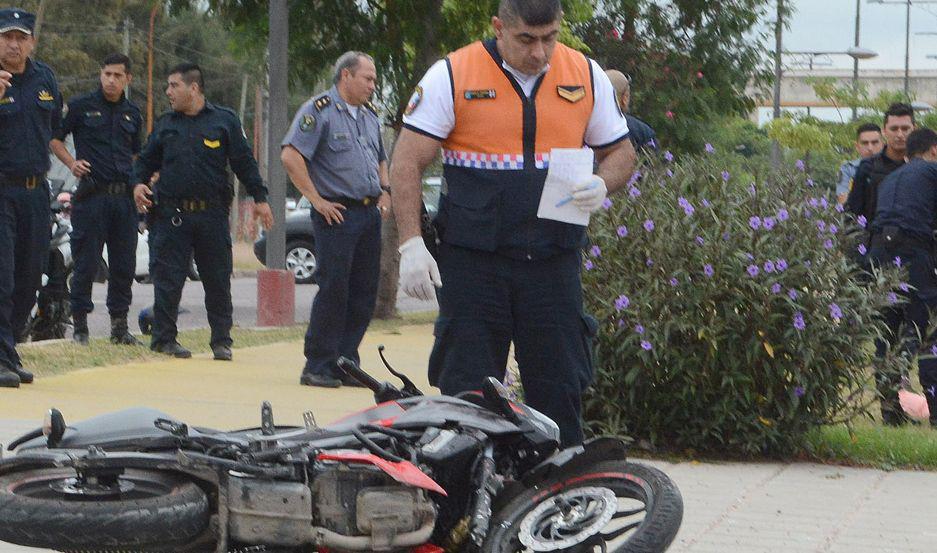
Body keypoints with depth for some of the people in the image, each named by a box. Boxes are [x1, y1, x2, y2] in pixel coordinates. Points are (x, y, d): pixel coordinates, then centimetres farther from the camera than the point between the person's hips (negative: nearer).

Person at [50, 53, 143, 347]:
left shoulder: (132, 113, 15)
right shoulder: (81, 106, 1)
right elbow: (54, 137, 6)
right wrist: (71, 162, -9)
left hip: (124, 197, 4)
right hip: (92, 195, -4)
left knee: (124, 265, 6)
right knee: (86, 264, -3)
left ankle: (119, 326, 14)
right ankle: (80, 324, 5)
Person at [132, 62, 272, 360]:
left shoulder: (224, 120, 4)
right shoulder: (165, 124, 11)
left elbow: (244, 162, 5)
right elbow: (146, 160, 17)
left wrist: (259, 198, 1)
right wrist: (138, 183, -3)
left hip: (212, 215, -1)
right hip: (171, 215, 1)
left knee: (218, 280, 4)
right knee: (167, 279, -1)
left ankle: (221, 341, 13)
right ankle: (163, 338, 9)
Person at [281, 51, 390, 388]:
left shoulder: (369, 114, 19)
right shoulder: (319, 111, -7)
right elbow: (291, 156, -16)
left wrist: (384, 191, 15)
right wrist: (317, 200, -15)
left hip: (370, 213, 8)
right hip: (337, 213, -8)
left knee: (364, 292, 7)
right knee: (333, 289, -8)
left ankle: (346, 363, 15)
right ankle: (318, 367, -2)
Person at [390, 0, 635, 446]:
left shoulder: (587, 77, 7)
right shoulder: (452, 75, -2)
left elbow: (620, 151, 16)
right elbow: (407, 161, -2)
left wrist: (601, 185, -7)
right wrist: (411, 243, -11)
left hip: (554, 263, 2)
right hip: (471, 260, -2)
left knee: (560, 392, 4)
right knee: (468, 393, 0)